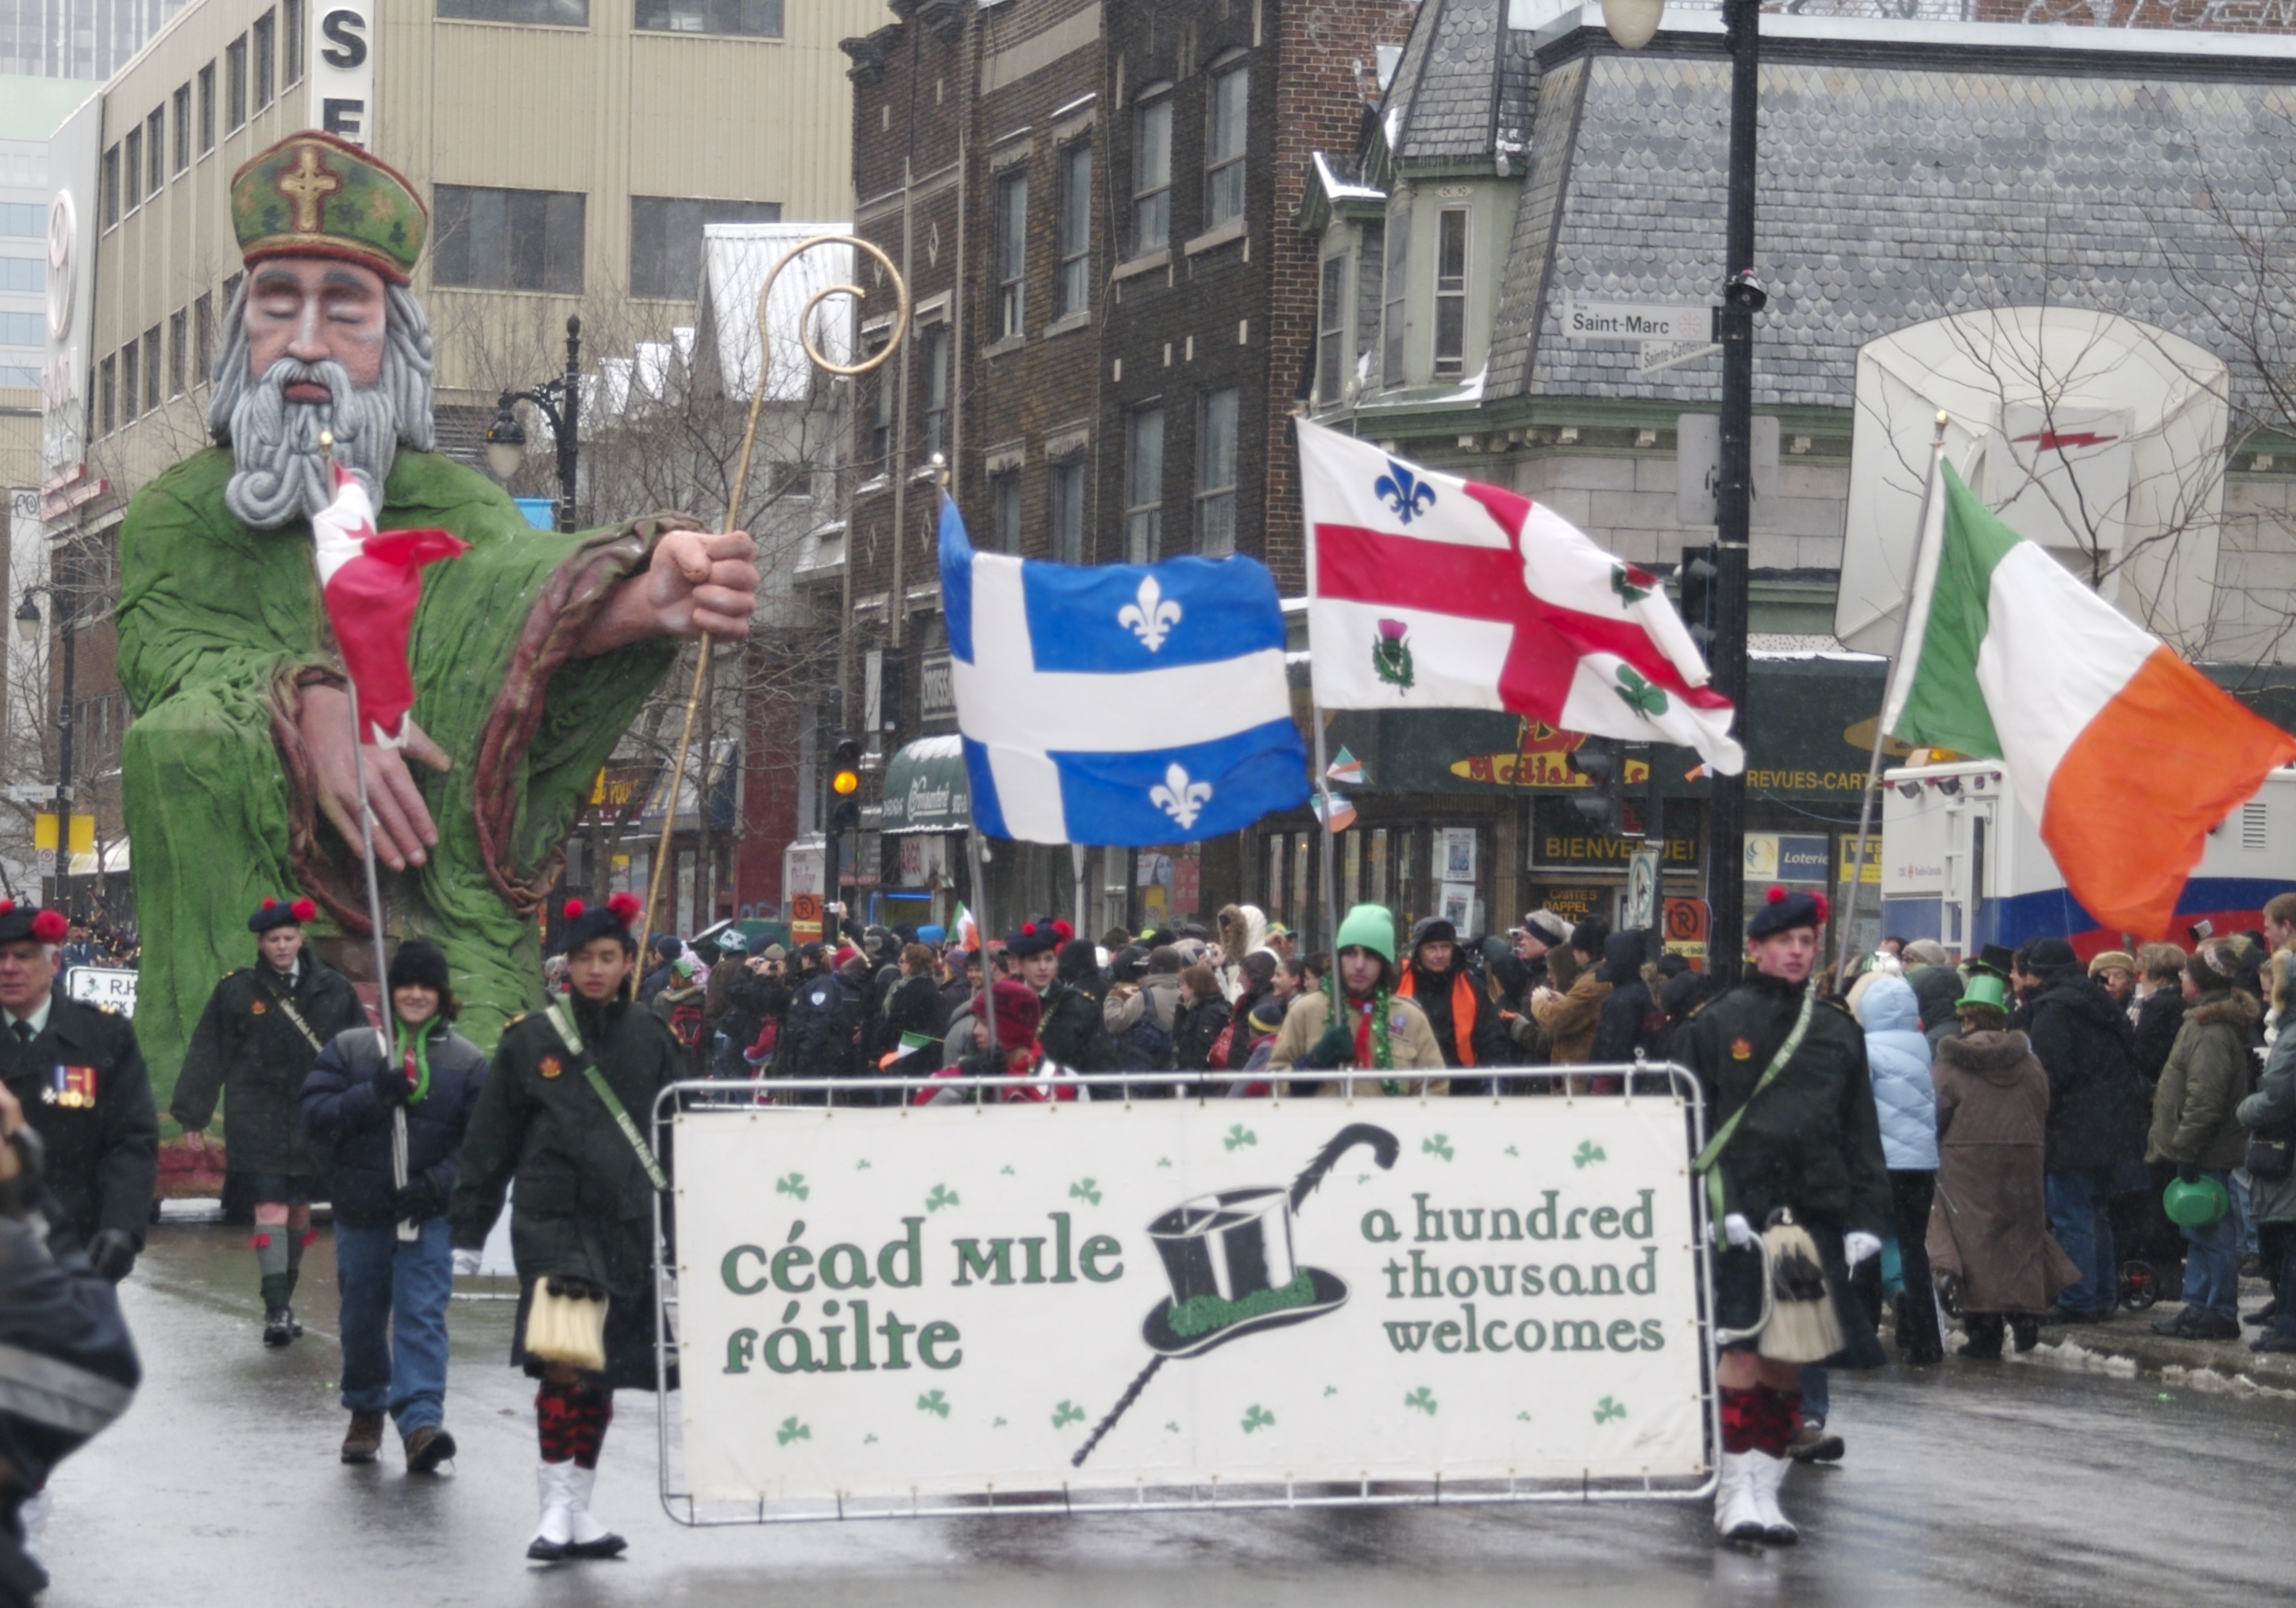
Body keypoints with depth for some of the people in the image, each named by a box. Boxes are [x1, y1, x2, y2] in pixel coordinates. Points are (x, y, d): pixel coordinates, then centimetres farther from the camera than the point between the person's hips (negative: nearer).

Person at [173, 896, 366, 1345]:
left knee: (299, 1209, 11)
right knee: (270, 1209, -13)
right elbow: (207, 1054, 4)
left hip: (312, 1119, 3)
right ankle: (276, 1310, -17)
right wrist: (193, 1114, 1)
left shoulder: (332, 989, 6)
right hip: (256, 1119, -3)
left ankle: (284, 1297, 26)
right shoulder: (237, 991, 1)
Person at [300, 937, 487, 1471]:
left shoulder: (467, 1062, 4)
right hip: (359, 1210, 2)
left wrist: (435, 1184, -16)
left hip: (428, 1215, -2)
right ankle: (365, 1412, 32)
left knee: (422, 1316, -14)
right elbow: (315, 1116, -4)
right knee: (361, 1317, 13)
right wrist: (374, 1095, -18)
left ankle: (421, 1421, -22)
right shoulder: (350, 1049, 6)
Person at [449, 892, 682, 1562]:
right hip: (551, 1220, -3)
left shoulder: (651, 1042, 8)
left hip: (628, 1225, 3)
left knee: (601, 1375, 9)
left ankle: (580, 1510, 19)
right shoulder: (530, 1040, 1)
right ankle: (556, 1505, -15)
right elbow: (488, 1142, 5)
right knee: (562, 1363, -19)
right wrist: (467, 1231, 3)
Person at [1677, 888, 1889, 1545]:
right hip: (1740, 1215, -4)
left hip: (1814, 1214, 4)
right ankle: (1736, 1491, -11)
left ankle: (1766, 1487, 13)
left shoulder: (1837, 1032, 15)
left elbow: (1861, 1132, 16)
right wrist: (1717, 1206, -11)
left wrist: (1865, 1218, 6)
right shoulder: (1717, 1024, 3)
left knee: (1788, 1355, 5)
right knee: (1741, 1347, -12)